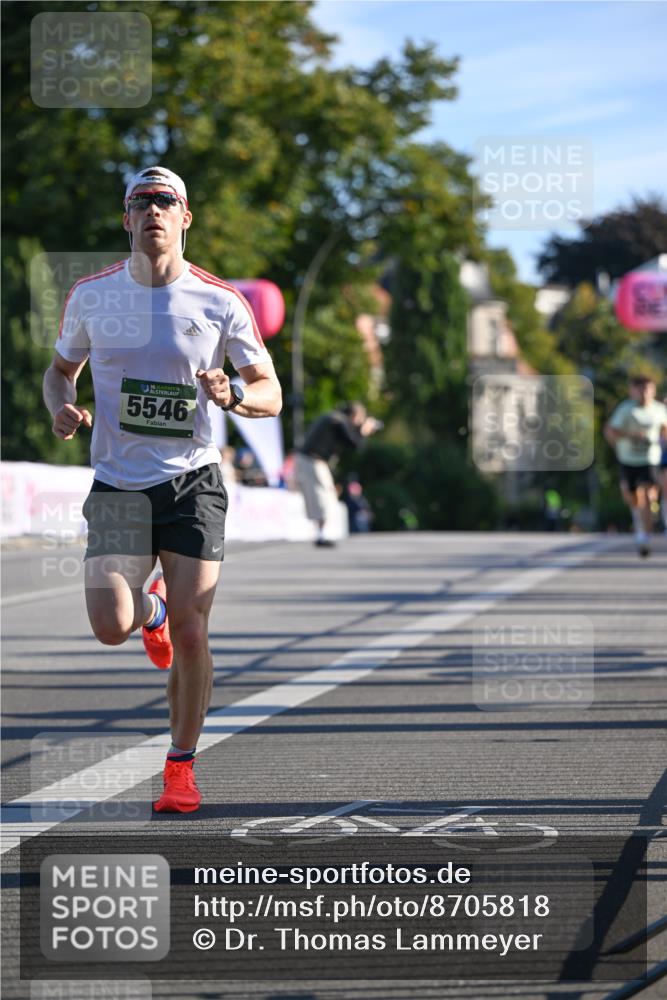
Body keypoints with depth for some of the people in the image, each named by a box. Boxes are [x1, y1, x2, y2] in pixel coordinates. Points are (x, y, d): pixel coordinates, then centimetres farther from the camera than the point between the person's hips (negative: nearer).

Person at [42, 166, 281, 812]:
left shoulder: (221, 302, -3)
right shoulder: (91, 296, 2)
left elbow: (270, 394, 0)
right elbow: (61, 370, 17)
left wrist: (232, 397, -22)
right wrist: (62, 408, -5)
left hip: (192, 480, -1)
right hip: (117, 485, 1)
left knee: (190, 632, -7)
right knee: (110, 627, -14)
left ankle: (181, 766, 12)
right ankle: (151, 608, 25)